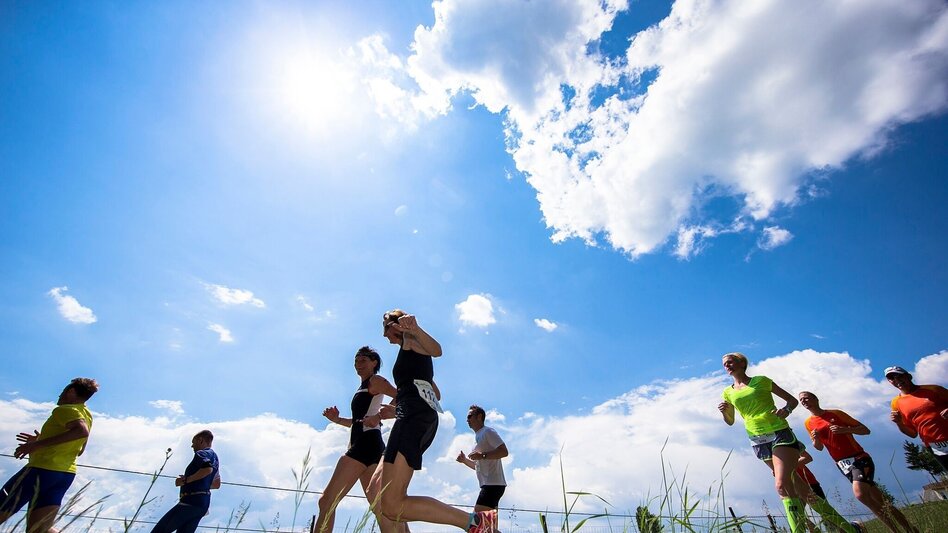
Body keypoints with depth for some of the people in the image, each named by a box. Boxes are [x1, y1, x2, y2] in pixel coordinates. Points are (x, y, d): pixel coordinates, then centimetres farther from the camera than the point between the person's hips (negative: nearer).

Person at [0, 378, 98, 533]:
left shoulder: (65, 410, -9)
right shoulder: (86, 416, 18)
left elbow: (82, 431, -31)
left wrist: (37, 445, -26)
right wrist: (42, 442, 32)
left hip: (43, 470, -8)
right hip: (66, 474, 8)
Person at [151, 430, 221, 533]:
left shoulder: (201, 453, -6)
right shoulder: (214, 458, 22)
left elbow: (207, 469, -28)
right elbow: (217, 484, 28)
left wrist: (185, 480, -17)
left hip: (191, 502, -9)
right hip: (203, 504, 9)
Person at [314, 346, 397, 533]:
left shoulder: (375, 381, 2)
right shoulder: (363, 388, 27)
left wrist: (379, 416, -19)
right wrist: (337, 419, 14)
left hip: (366, 443, -10)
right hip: (365, 445, 10)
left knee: (327, 500, -11)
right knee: (379, 509, 6)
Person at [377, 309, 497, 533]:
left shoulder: (409, 336, 6)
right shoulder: (414, 353, 32)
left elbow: (436, 350, -19)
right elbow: (435, 393, 40)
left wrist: (413, 329, -41)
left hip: (414, 414, -10)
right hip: (424, 416, 10)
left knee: (392, 506, -20)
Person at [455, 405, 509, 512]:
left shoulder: (488, 431, -5)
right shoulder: (477, 436, 23)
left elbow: (504, 452, -17)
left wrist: (482, 455, -21)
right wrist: (465, 460, 12)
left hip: (493, 484, -10)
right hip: (489, 484, 10)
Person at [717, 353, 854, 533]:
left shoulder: (761, 381, 1)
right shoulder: (728, 392, 8)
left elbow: (792, 400, 8)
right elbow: (730, 422, 16)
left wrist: (786, 410, -14)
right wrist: (724, 412, -6)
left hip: (780, 433, -4)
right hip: (759, 441, 4)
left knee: (782, 485, -22)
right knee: (795, 486, 10)